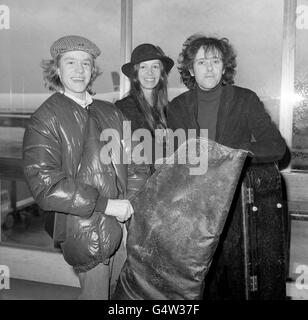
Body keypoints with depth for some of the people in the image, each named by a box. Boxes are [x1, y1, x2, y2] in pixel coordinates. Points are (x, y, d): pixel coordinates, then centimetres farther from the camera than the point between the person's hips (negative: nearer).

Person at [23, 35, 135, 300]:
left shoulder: (110, 111, 10)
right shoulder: (43, 121, -7)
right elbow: (45, 185, -16)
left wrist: (129, 203, 0)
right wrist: (105, 204, -18)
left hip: (123, 219, 6)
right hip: (85, 230, -5)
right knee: (97, 291, 7)